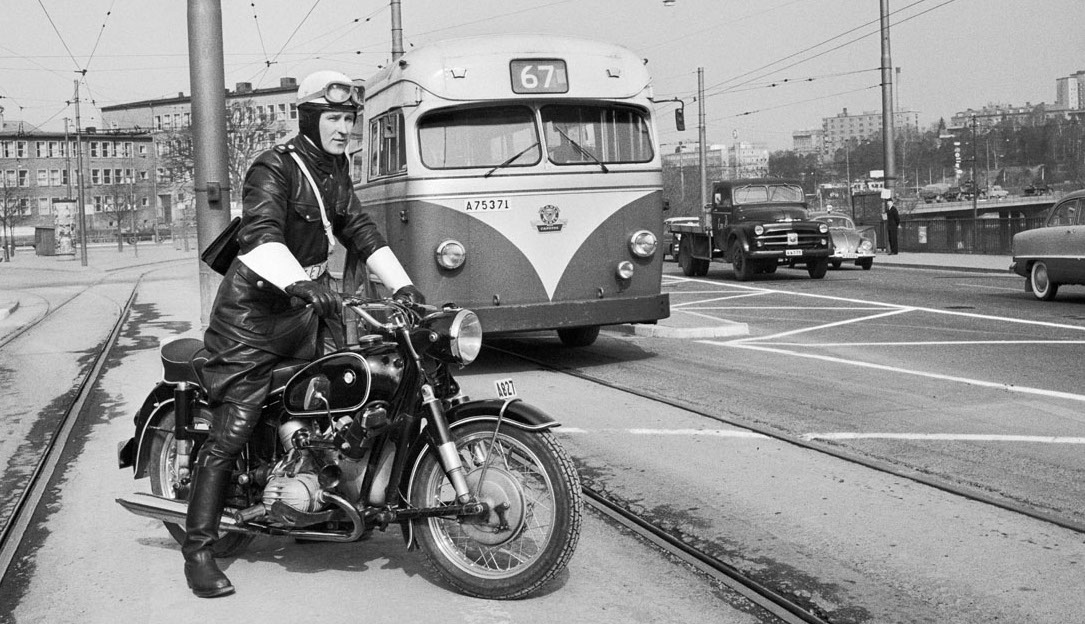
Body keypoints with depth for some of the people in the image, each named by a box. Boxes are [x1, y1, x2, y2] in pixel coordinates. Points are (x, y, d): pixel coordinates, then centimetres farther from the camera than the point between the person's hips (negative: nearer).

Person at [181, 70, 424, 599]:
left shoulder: (335, 168, 13)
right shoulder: (274, 168, -14)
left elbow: (358, 228, 15)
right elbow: (260, 235, -29)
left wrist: (401, 285, 3)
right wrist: (300, 284, -46)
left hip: (308, 303, 8)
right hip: (255, 310, -8)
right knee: (231, 432, -10)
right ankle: (198, 550, -6)